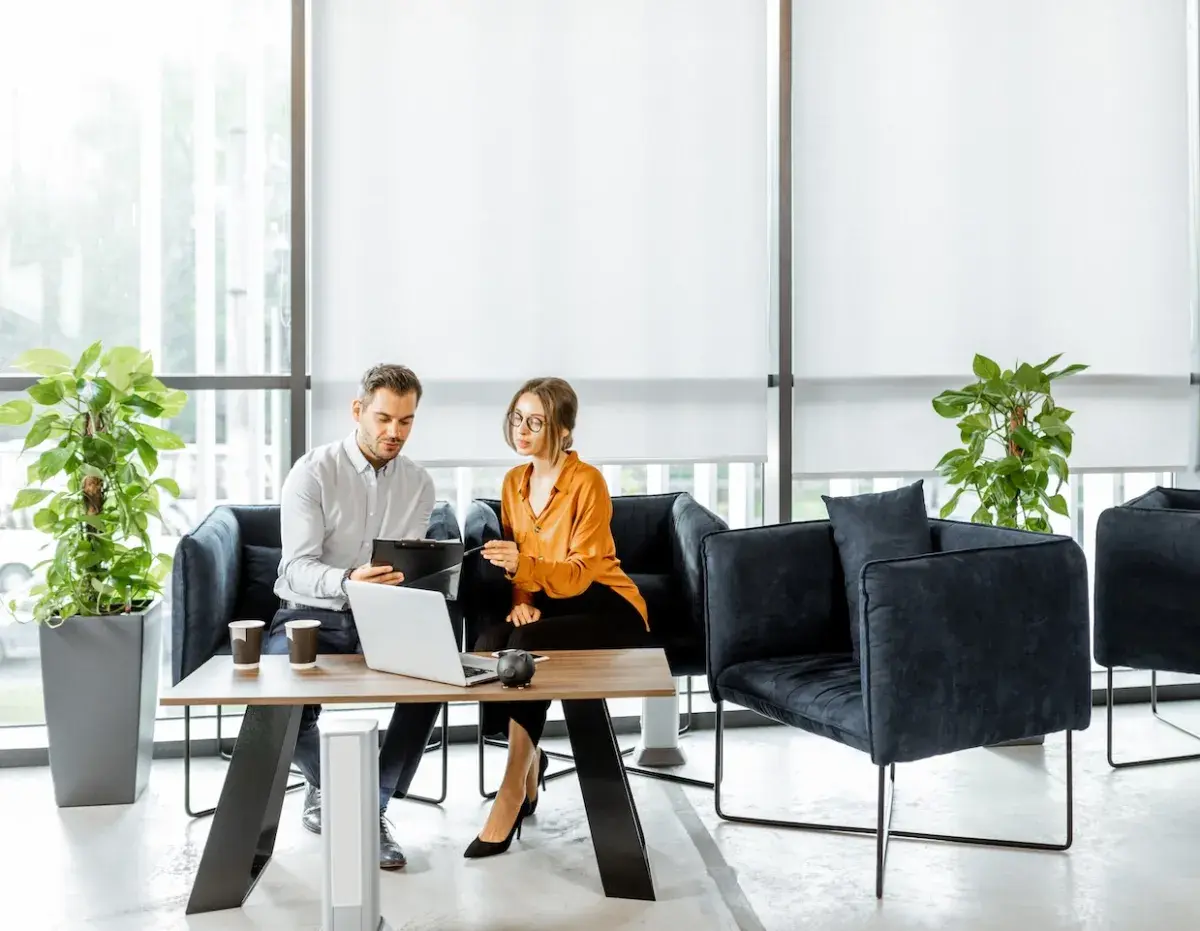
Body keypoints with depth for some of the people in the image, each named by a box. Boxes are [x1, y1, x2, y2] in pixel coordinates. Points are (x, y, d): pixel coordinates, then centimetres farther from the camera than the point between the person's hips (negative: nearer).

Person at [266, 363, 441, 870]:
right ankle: (324, 784, 7)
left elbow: (410, 565, 5)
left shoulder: (418, 483, 4)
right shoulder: (312, 472, -10)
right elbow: (296, 569, -20)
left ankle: (373, 809, -10)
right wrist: (347, 581, -41)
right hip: (312, 616, -3)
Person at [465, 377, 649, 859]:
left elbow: (579, 574, -22)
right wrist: (521, 600, -12)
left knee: (528, 647, -34)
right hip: (546, 604, 6)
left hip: (605, 607, -5)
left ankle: (511, 793, -24)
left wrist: (522, 565, -39)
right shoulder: (514, 482, 5)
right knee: (489, 642, -27)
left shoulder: (587, 482, -16)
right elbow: (517, 564, 10)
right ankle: (529, 759, -5)